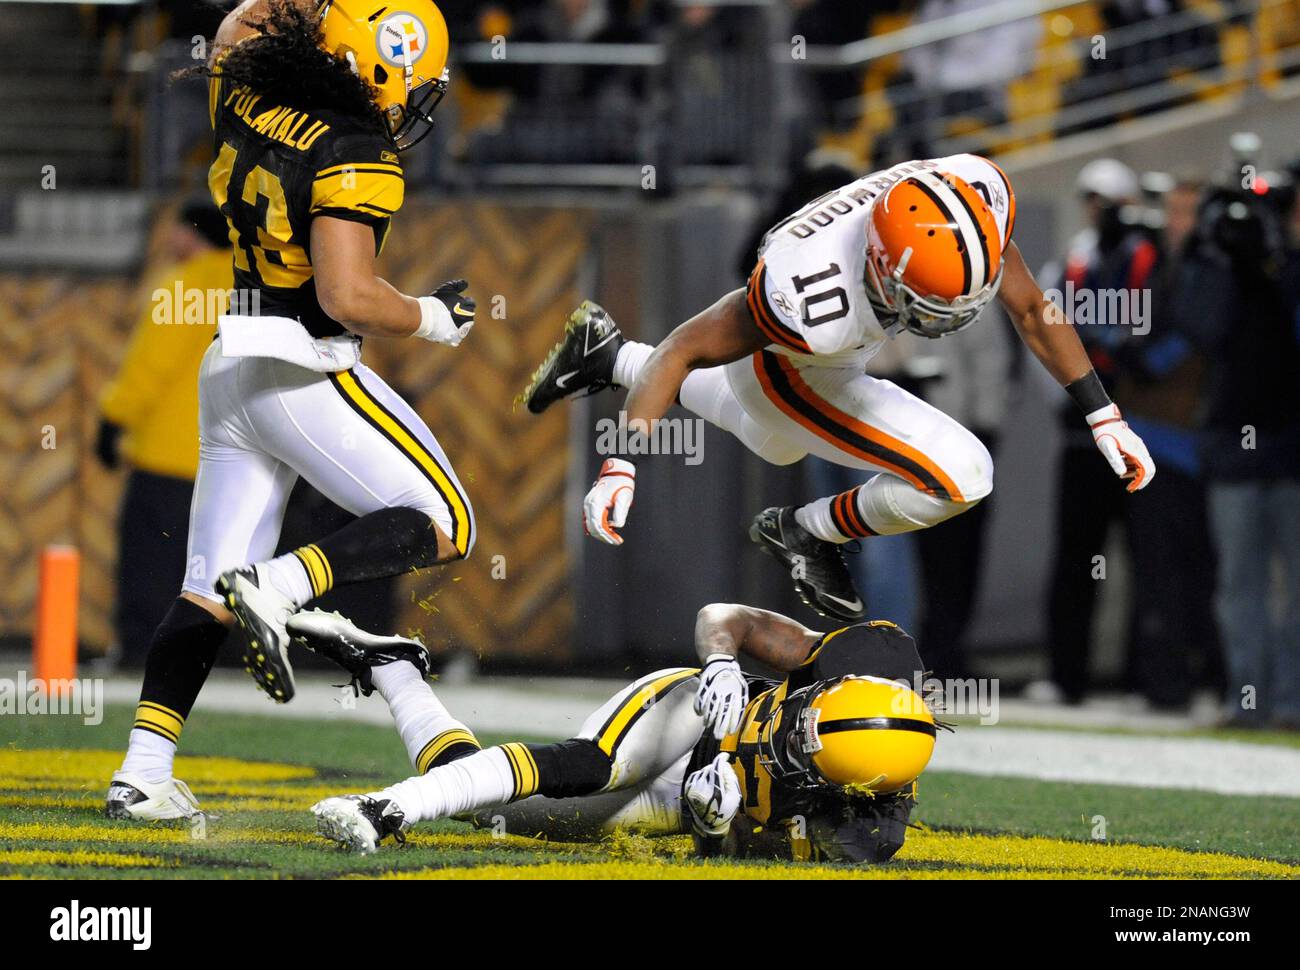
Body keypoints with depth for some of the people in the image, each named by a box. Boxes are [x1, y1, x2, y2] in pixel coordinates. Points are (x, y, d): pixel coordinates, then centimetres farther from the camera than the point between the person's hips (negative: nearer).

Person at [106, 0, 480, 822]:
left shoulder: (245, 99, 4)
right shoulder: (354, 160, -17)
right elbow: (347, 296, -22)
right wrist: (431, 319, -6)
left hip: (230, 368, 8)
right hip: (305, 372, -8)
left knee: (209, 590, 9)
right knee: (442, 525, 2)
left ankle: (142, 774, 2)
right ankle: (281, 587, -17)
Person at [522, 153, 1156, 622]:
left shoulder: (980, 196, -32)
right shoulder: (811, 300, -46)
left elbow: (1033, 313, -13)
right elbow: (684, 351, -32)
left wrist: (1104, 418, -10)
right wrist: (622, 466, -34)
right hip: (784, 371, -7)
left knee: (778, 442, 38)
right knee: (961, 477, -17)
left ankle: (612, 357, 49)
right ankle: (804, 534, 8)